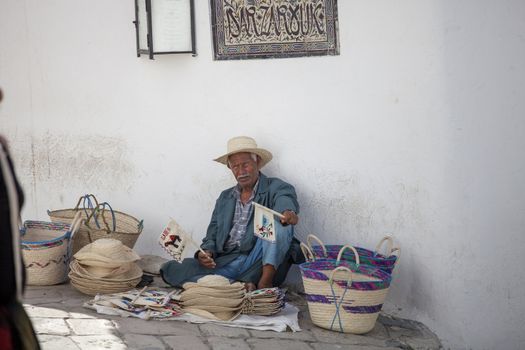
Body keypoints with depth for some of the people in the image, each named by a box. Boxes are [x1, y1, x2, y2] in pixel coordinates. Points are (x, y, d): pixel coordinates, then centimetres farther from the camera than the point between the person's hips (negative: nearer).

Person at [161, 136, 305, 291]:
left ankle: (265, 282, -35)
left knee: (280, 221, -28)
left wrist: (288, 212, -43)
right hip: (226, 263, 4)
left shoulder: (275, 187, 7)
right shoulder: (225, 198, 23)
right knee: (171, 269, -18)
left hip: (260, 263, -4)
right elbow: (212, 235, 20)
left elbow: (285, 199, -17)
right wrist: (206, 252, -5)